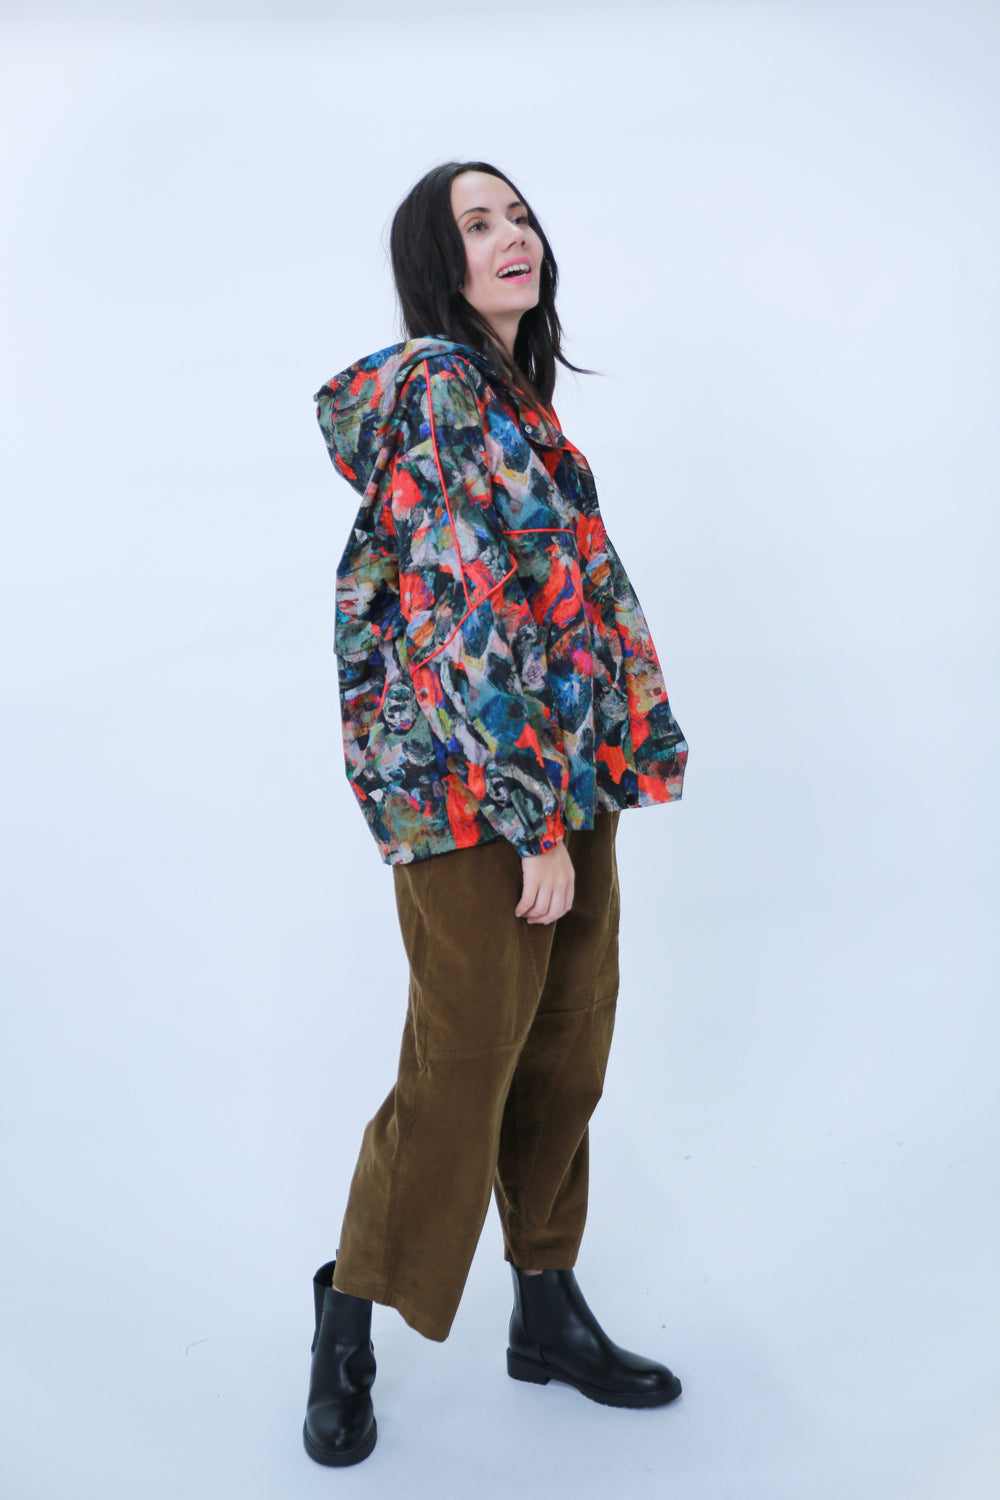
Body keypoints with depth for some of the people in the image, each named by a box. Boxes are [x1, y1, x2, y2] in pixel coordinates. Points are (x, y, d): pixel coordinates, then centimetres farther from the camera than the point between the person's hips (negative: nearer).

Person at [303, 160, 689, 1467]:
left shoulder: (513, 397, 17)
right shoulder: (438, 386, -12)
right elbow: (464, 614, -19)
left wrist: (576, 788, 17)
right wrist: (535, 814, -19)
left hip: (568, 771, 9)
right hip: (471, 781, -9)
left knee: (566, 1054, 13)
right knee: (462, 1066, 1)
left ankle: (549, 1312, 30)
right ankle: (349, 1321, 22)